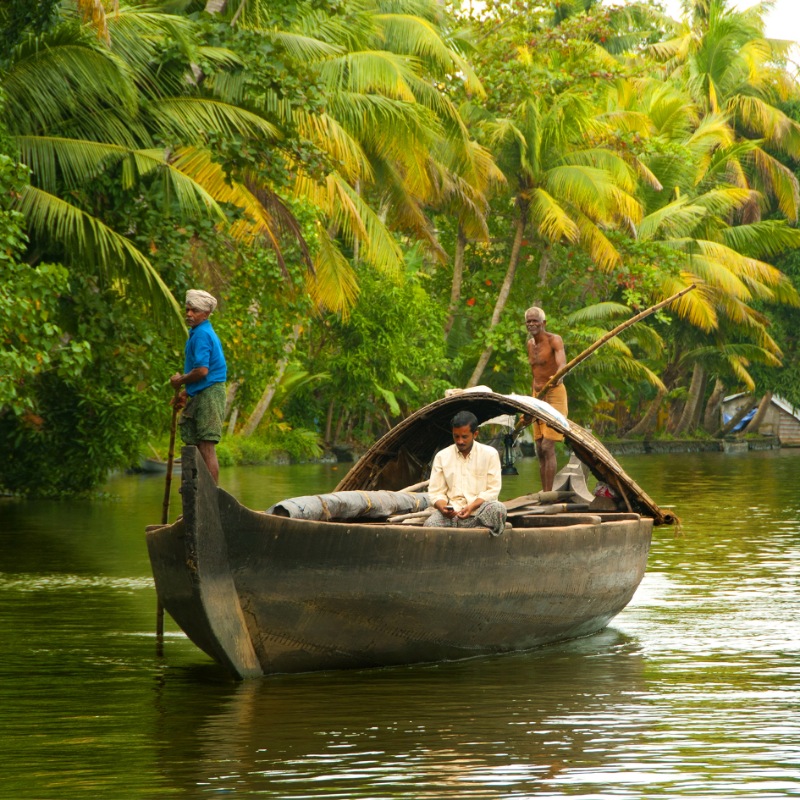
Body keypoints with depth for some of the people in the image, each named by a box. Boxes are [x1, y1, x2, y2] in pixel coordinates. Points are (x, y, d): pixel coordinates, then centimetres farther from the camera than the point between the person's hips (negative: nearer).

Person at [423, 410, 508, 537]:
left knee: (498, 509, -36)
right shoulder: (442, 456, 12)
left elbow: (492, 490, 2)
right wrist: (442, 507, -15)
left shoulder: (490, 454, 8)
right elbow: (436, 492, 9)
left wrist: (472, 507, -15)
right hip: (452, 513, 1)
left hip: (480, 509, -1)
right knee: (430, 524, -33)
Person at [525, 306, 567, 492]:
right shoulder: (530, 344, 12)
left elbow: (562, 363, -30)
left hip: (554, 394, -8)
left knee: (548, 447, -15)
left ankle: (548, 493, -17)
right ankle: (544, 493, 9)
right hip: (537, 396, 8)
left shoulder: (554, 340, -12)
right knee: (540, 450, 6)